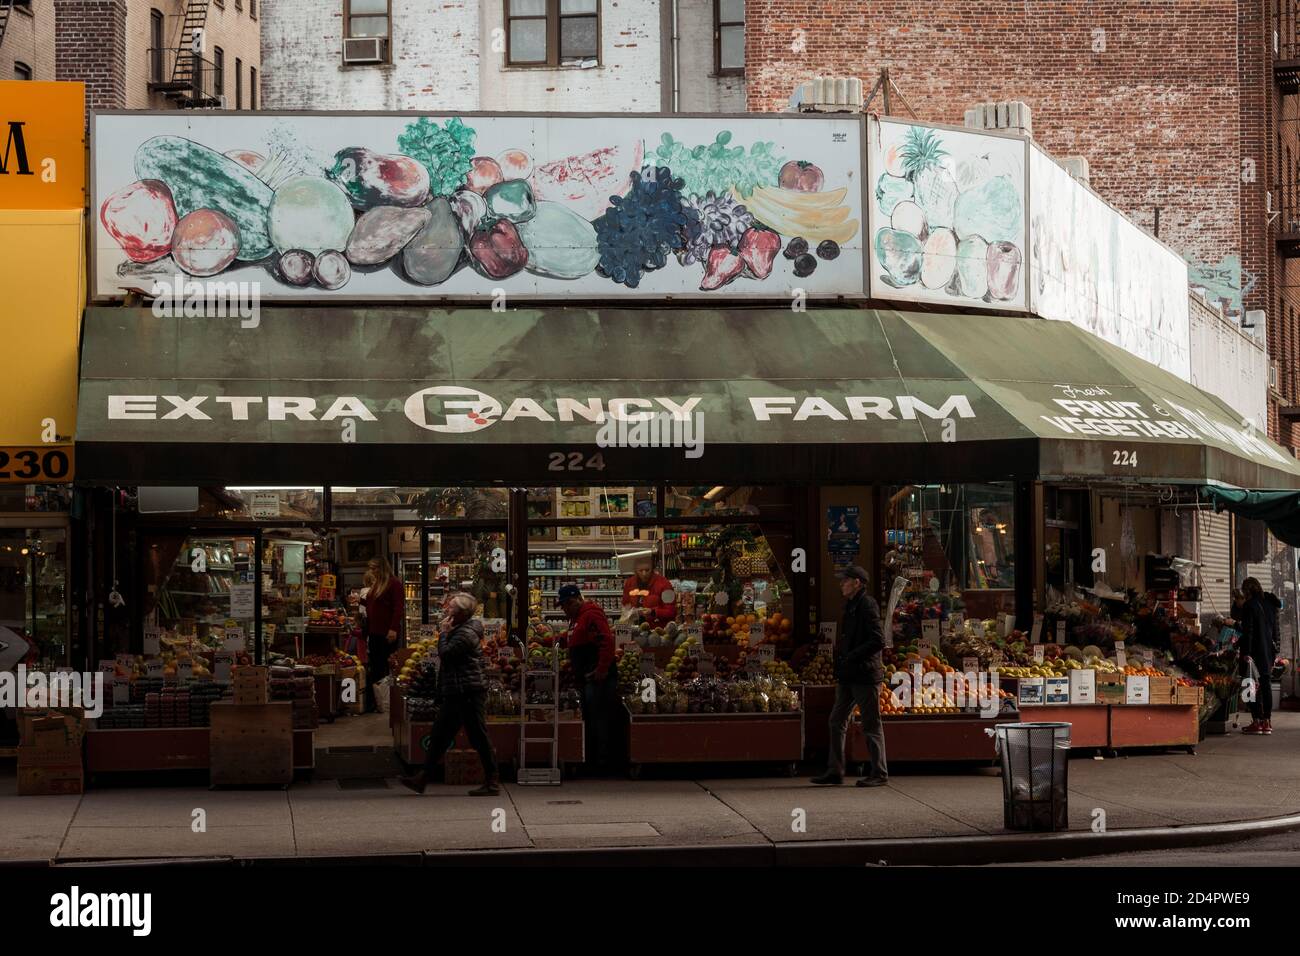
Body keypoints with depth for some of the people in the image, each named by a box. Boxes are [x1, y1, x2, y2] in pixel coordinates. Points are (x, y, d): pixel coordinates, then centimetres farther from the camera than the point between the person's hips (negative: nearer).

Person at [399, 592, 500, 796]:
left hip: (468, 694, -11)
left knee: (479, 737, -5)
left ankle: (492, 782, 0)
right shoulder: (459, 630, 17)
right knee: (439, 736, 11)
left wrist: (444, 633, -10)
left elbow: (445, 654, -20)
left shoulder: (466, 634, -16)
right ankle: (422, 778, 14)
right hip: (456, 695, 11)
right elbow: (446, 657, 22)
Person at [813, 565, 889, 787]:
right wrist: (839, 658, 11)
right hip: (848, 675, 10)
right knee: (837, 721, 9)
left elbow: (878, 641, -19)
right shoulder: (850, 606, 16)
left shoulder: (867, 605, -12)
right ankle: (835, 771, 13)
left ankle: (879, 773, 5)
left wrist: (851, 657, -19)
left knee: (871, 725, -2)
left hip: (865, 674, -10)